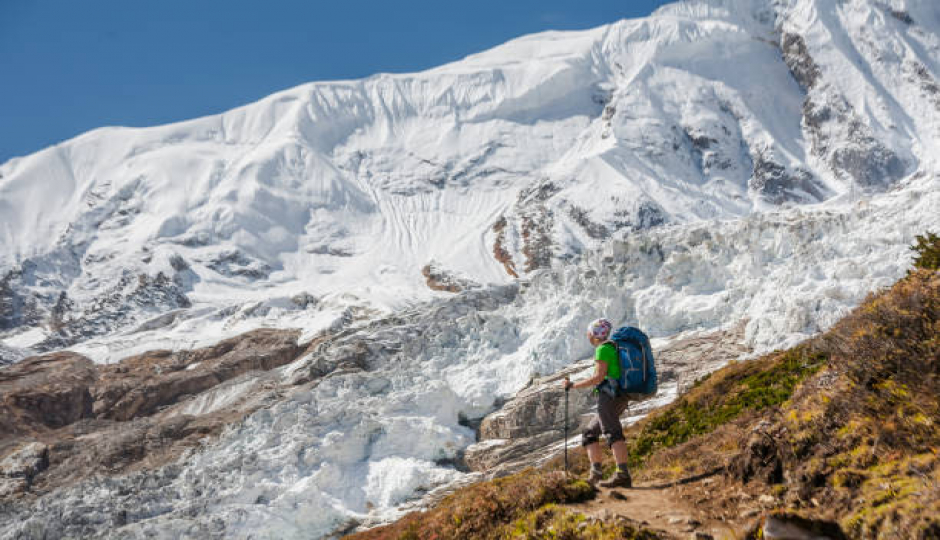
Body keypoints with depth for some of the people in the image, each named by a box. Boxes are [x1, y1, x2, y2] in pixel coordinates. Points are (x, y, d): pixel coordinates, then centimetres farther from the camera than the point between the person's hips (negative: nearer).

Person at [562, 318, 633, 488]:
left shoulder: (603, 348, -5)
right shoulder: (615, 348, 24)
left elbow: (598, 377, -12)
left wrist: (572, 385, -4)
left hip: (608, 396, -10)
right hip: (621, 399, 10)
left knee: (613, 433, -22)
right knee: (589, 434, 14)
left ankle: (623, 475, -36)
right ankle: (595, 474, 4)